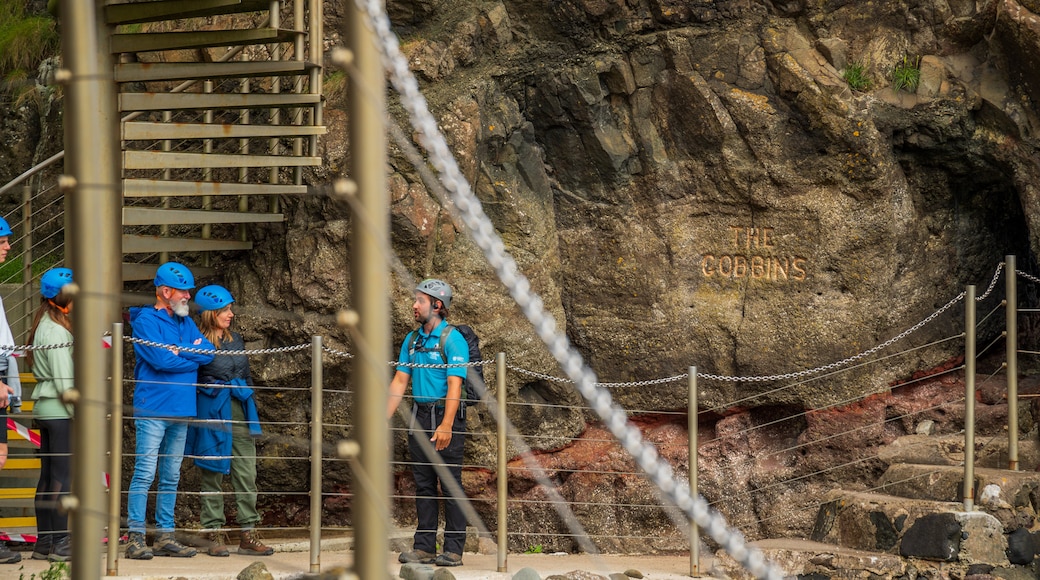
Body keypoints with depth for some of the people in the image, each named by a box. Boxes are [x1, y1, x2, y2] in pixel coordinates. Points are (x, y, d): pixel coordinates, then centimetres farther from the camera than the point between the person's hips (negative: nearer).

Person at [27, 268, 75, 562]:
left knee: (48, 477, 10)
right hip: (60, 411, -10)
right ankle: (60, 543, -6)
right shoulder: (57, 331, -15)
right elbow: (64, 380, -18)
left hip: (45, 409, 10)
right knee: (63, 477, -7)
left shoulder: (46, 325, 14)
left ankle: (44, 542, 13)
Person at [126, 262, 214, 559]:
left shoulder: (186, 323, 16)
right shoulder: (146, 320, -7)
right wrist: (193, 356, -4)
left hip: (181, 411, 7)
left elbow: (209, 351, 3)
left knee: (171, 477, 10)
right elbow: (161, 359, -18)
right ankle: (136, 537, -8)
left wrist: (180, 351, -12)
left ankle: (165, 536, 15)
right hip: (153, 409, -7)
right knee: (145, 473, -9)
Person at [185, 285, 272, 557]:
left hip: (240, 412, 6)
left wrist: (251, 410, 20)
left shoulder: (235, 339, 13)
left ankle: (248, 533, 6)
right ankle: (214, 534, 7)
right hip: (212, 414, -6)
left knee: (247, 475, 2)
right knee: (213, 475, 1)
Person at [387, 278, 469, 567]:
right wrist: (384, 419, 6)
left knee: (450, 485, -4)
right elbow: (400, 381, 14)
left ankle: (453, 550, -2)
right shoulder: (412, 340, 12)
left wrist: (446, 426, -24)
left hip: (445, 416, -7)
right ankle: (424, 548, 11)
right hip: (419, 416, 7)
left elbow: (454, 386, -16)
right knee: (423, 484, 8)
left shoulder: (452, 339, -9)